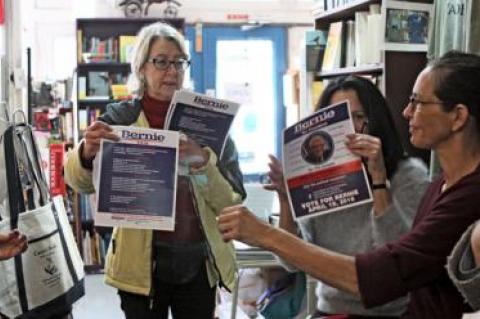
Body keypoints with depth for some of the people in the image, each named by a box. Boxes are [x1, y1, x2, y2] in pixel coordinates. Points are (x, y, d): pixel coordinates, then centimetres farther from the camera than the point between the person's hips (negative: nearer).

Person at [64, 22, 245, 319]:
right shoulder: (121, 117, -3)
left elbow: (233, 202, -4)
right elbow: (80, 181, -16)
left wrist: (203, 163, -22)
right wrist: (87, 153, -37)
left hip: (199, 262, 2)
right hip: (142, 263, -1)